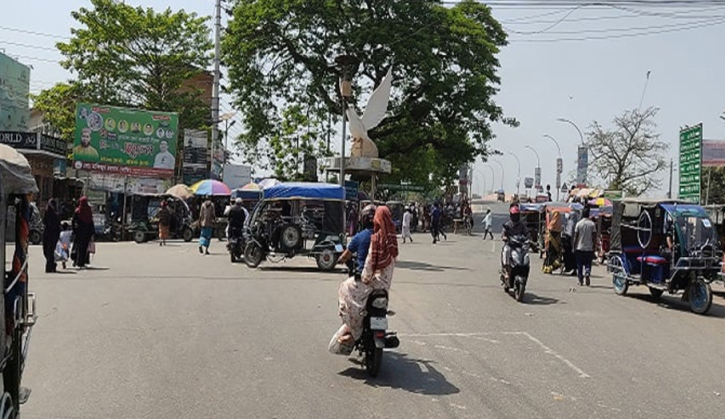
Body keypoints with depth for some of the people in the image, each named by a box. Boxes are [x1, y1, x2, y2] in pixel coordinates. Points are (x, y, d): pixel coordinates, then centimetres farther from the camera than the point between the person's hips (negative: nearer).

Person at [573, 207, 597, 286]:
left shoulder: (579, 224, -5)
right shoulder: (592, 224, -2)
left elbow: (575, 237, -3)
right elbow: (594, 236, -2)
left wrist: (574, 247, 5)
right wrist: (594, 246, 7)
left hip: (580, 248, -1)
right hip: (589, 248, 1)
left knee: (579, 265, 9)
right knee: (588, 264, 10)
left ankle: (580, 280, 9)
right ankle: (587, 274, -16)